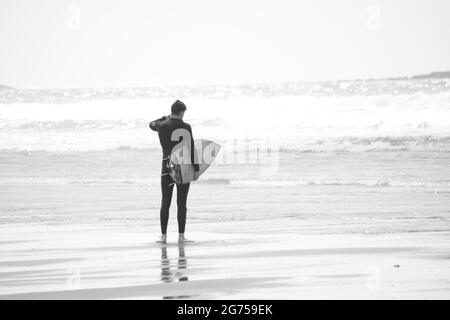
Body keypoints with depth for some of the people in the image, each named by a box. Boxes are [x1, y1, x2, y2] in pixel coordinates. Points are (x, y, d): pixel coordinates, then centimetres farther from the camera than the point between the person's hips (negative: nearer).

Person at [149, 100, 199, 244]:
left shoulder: (163, 126, -4)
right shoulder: (187, 127, -6)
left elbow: (152, 125, 20)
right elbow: (192, 149, -6)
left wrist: (166, 118, 32)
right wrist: (196, 168, -1)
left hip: (168, 168, 0)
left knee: (165, 203, 6)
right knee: (182, 203, 4)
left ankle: (164, 236, 3)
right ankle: (181, 236, 2)